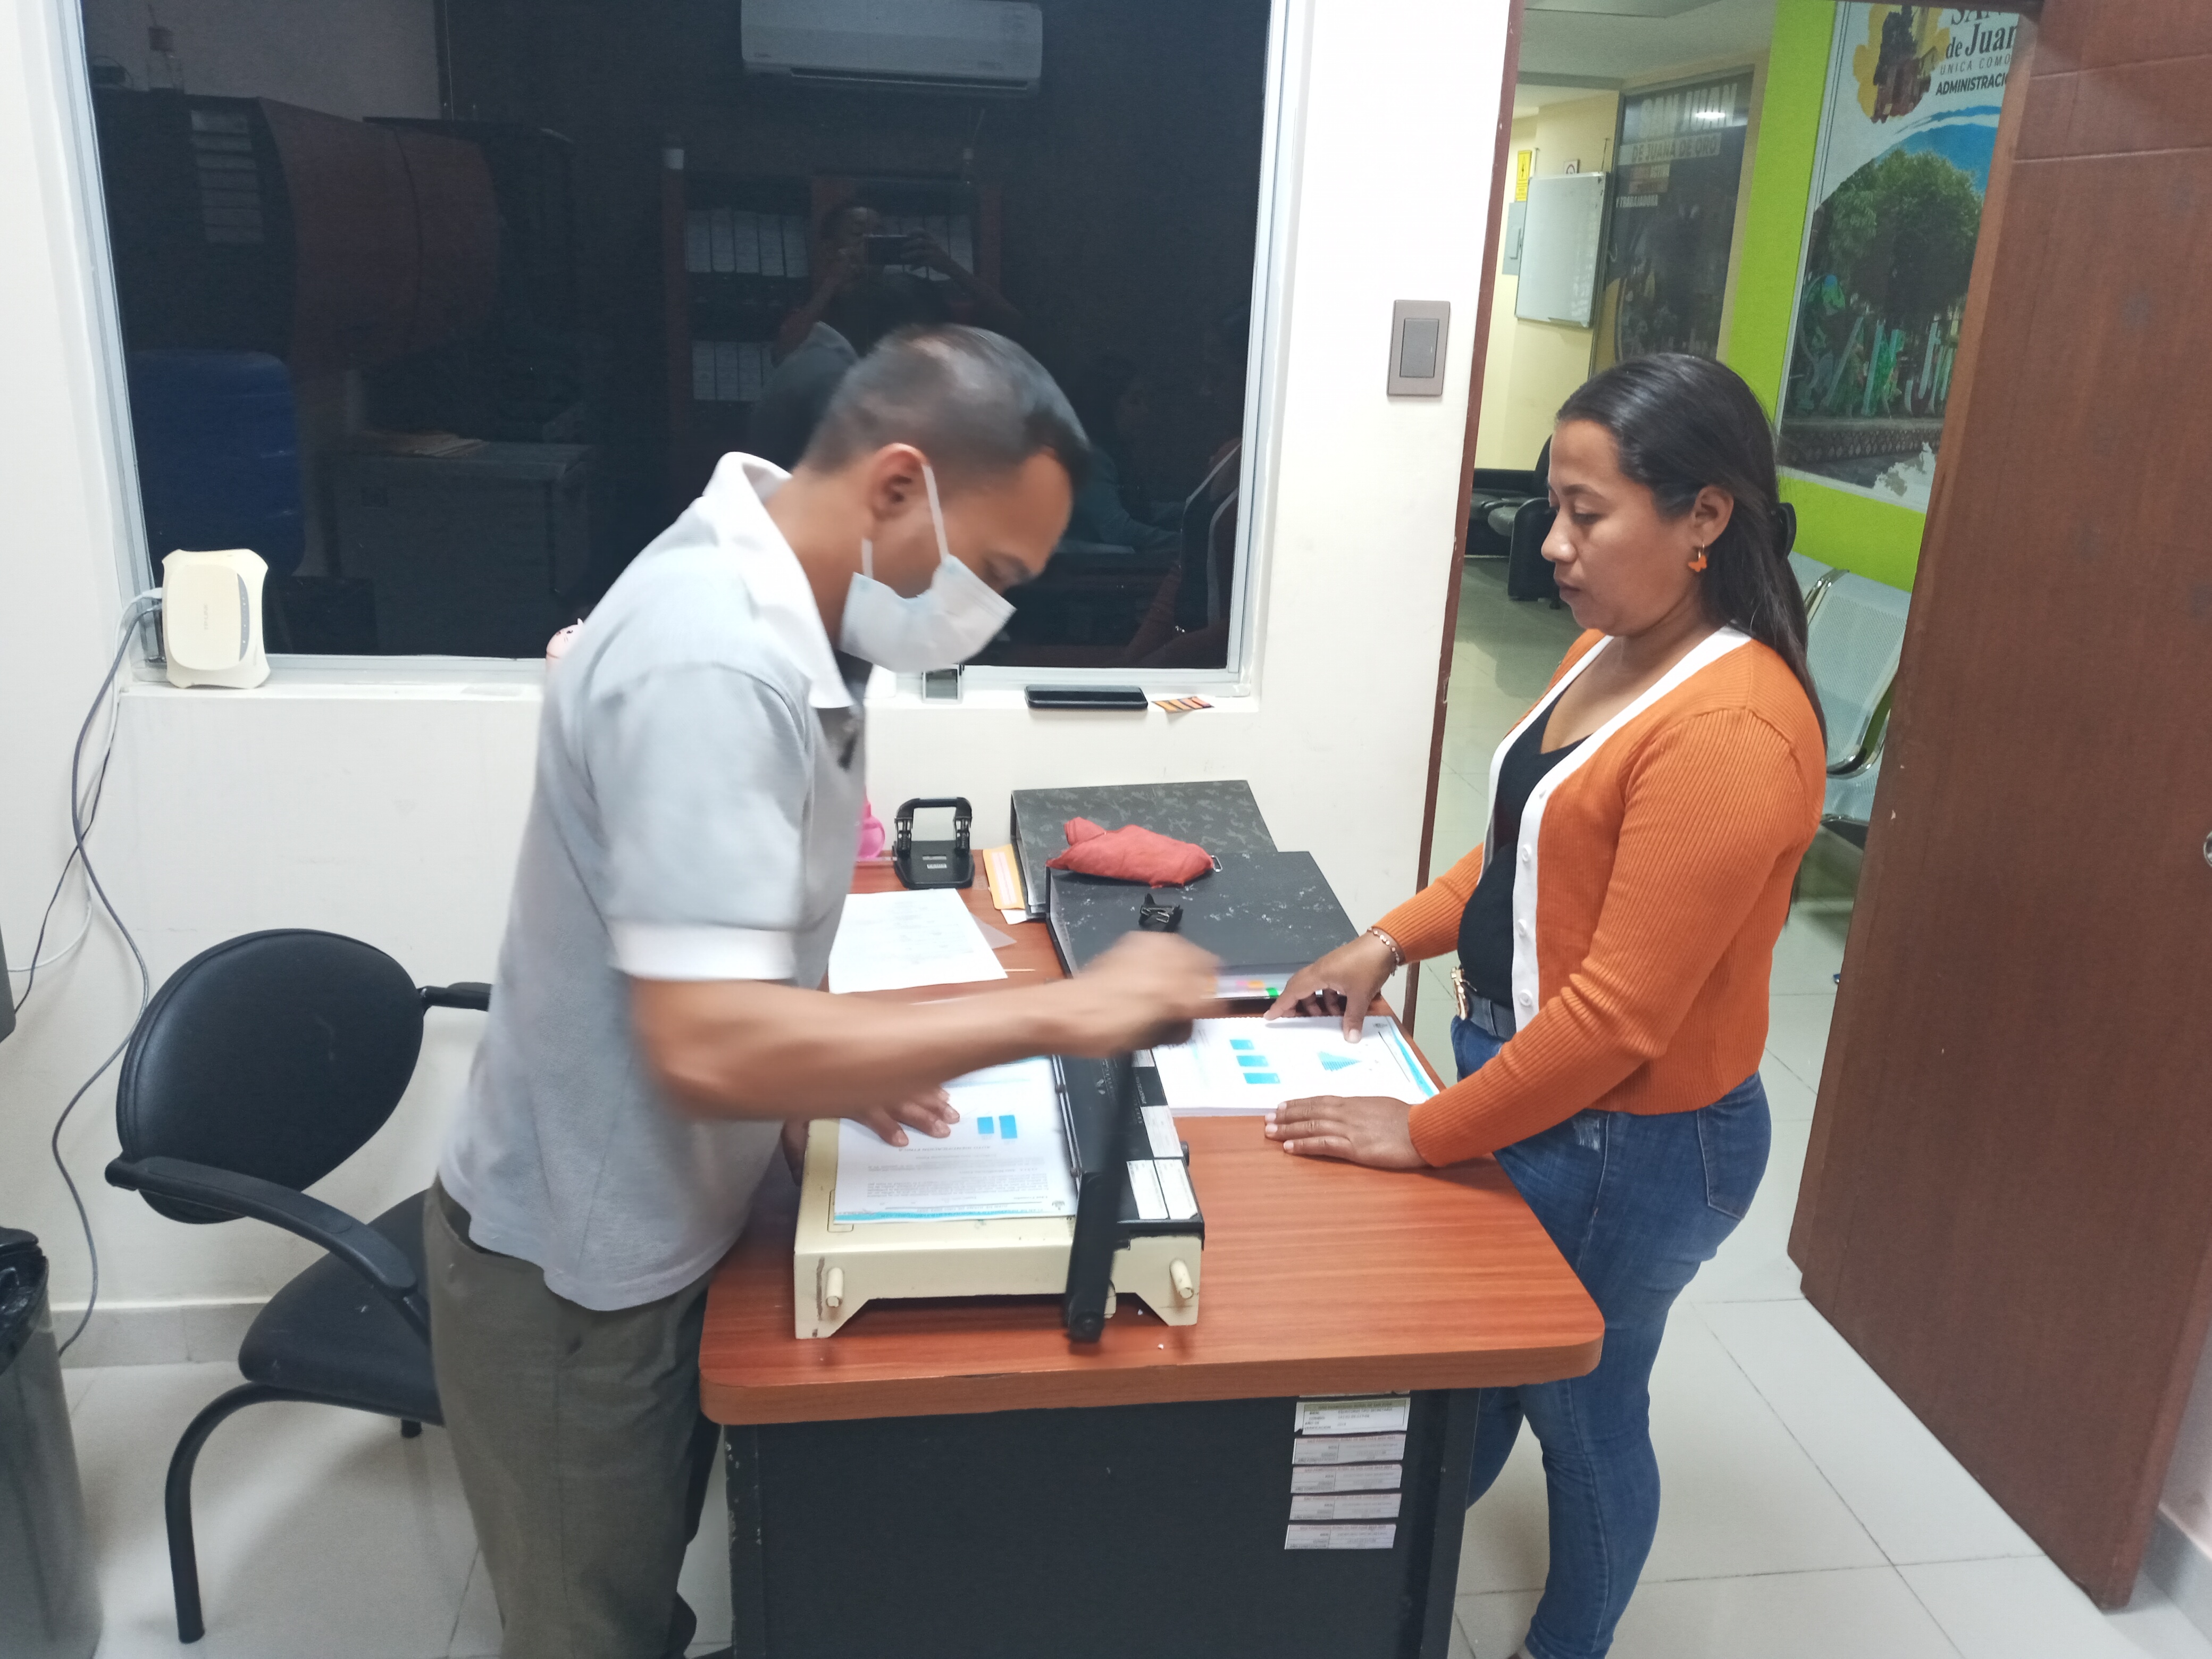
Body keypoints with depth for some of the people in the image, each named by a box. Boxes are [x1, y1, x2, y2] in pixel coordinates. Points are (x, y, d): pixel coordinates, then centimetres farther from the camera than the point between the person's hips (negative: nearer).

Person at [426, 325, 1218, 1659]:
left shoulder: (773, 601, -1)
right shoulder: (713, 664, -32)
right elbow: (711, 1048, -38)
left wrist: (843, 1058, -1)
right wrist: (1057, 1013, -32)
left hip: (653, 1228, 8)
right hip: (577, 1268, -8)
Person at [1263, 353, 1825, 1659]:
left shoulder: (1732, 730, -28)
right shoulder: (1611, 650, 1)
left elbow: (1618, 1013, -26)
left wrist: (1424, 1132, -19)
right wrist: (1387, 944, 4)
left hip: (1627, 1145, -8)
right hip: (1514, 1066, 8)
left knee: (1581, 1413, 16)